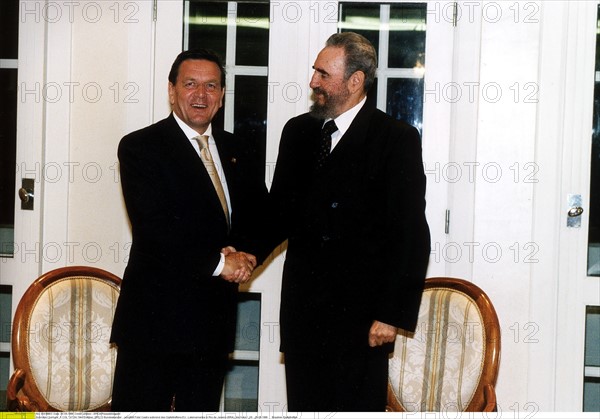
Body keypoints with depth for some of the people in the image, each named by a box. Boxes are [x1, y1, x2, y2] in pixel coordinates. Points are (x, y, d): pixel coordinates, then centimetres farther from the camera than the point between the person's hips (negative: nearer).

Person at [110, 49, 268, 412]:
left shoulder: (242, 154, 14)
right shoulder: (140, 147, -5)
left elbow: (260, 219, 12)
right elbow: (154, 228, -16)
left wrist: (241, 254, -10)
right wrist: (218, 263, -18)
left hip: (215, 317, 5)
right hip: (154, 314, -5)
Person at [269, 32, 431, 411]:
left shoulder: (398, 139, -6)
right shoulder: (298, 131, 12)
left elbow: (411, 234, -9)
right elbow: (281, 213, 15)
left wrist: (392, 314, -13)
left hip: (361, 315, -5)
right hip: (302, 309, 5)